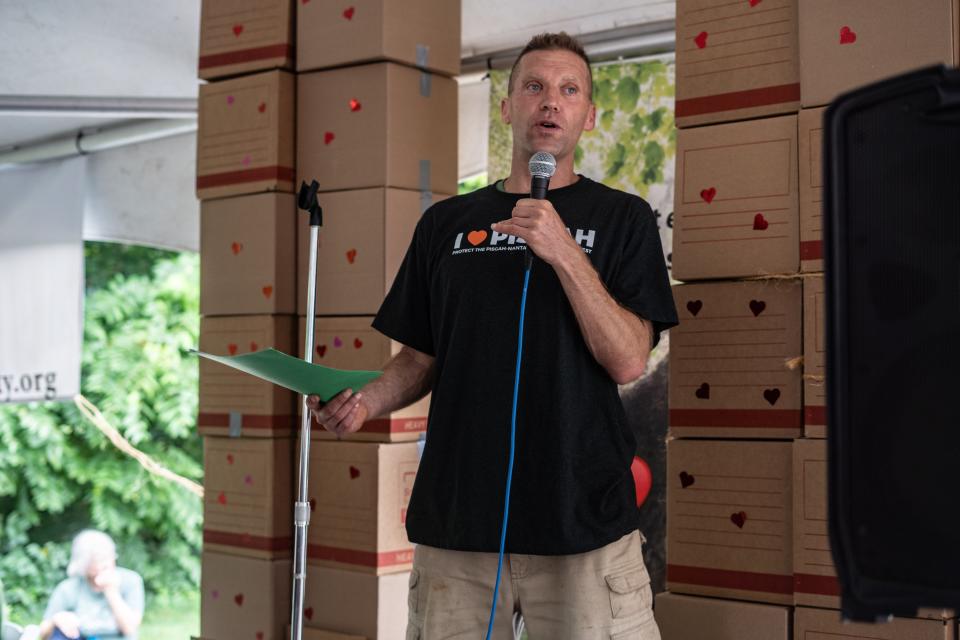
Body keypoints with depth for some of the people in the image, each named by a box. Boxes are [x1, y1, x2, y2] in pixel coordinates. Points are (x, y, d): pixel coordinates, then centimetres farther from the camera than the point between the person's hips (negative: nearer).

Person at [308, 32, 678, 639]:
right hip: (456, 516, 3)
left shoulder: (621, 218, 3)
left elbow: (627, 360, -7)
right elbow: (422, 357, 14)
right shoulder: (446, 223, 12)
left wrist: (564, 252, -16)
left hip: (582, 520, -2)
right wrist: (367, 399, -6)